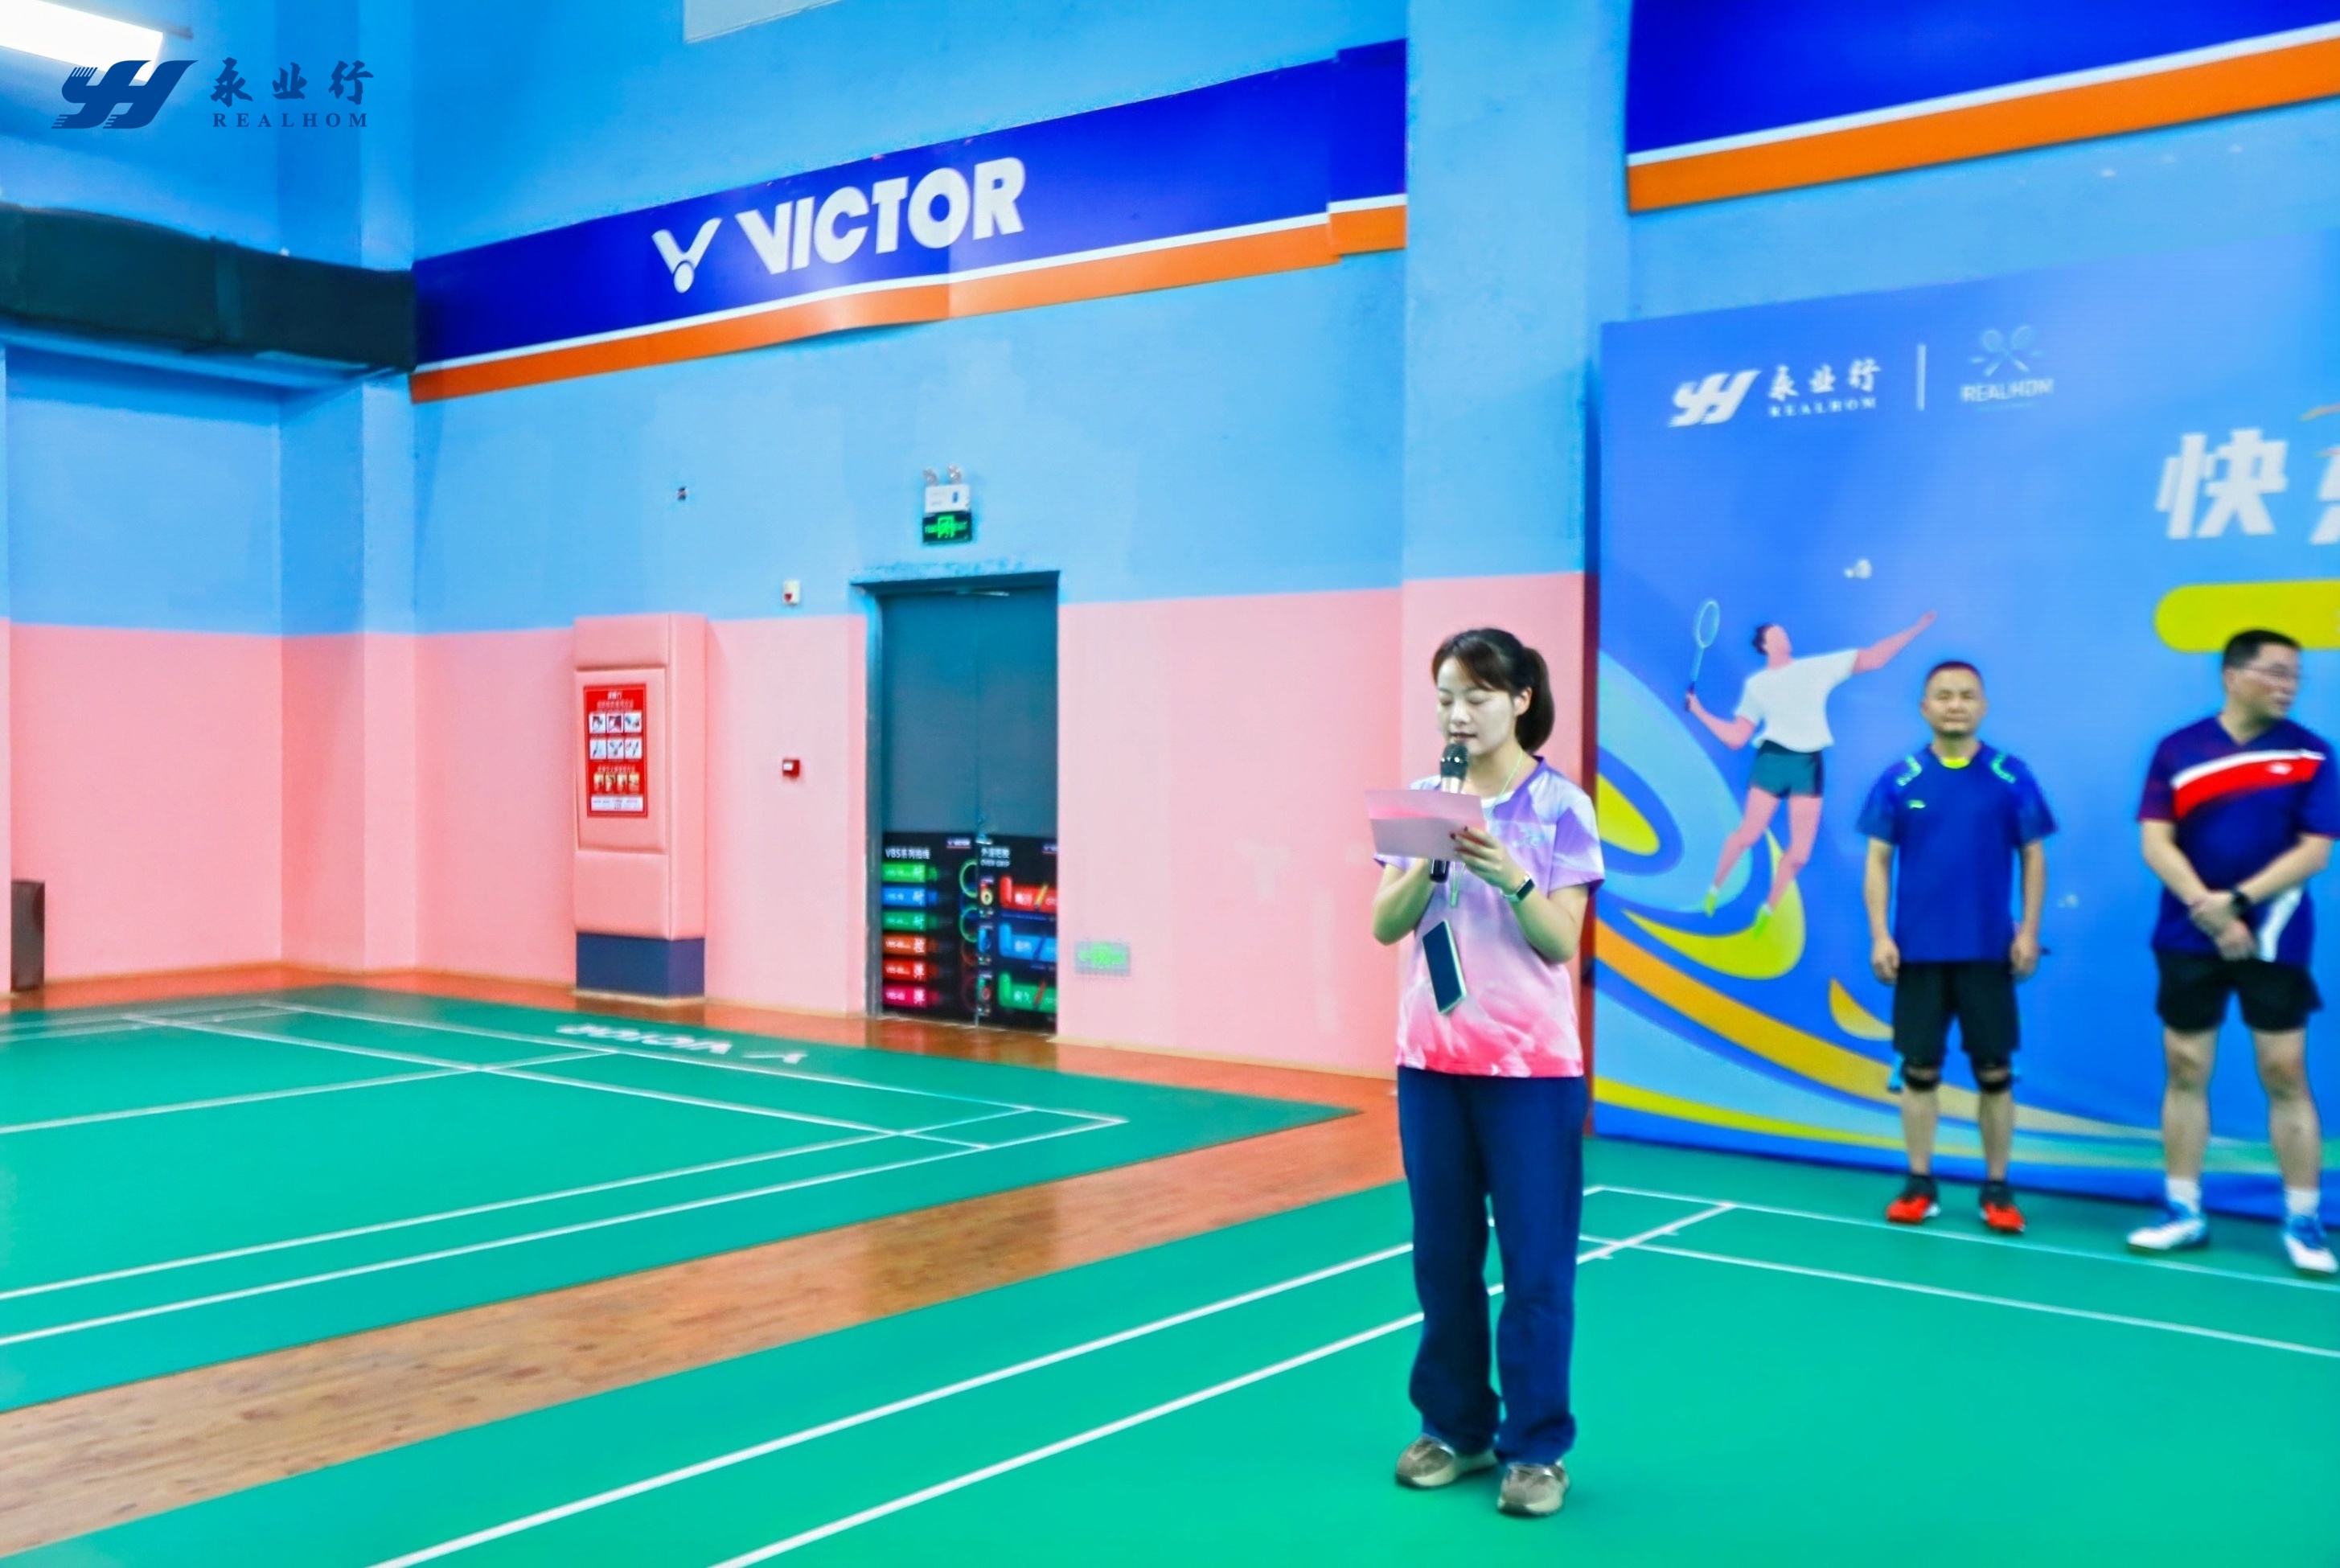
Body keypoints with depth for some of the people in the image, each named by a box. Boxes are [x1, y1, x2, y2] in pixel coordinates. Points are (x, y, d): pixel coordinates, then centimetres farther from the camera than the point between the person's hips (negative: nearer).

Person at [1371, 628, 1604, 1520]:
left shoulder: (1560, 807, -6)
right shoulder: (1426, 800, 5)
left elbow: (1560, 941, -9)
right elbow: (1386, 924, -1)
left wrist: (1509, 876, -25)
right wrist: (1431, 857, -18)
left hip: (1531, 1066, -4)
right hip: (1431, 1059, 4)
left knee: (1535, 1263, 2)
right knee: (1443, 1255, 11)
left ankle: (1535, 1447, 13)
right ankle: (1454, 1428, 24)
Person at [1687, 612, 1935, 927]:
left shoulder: (1819, 667, 10)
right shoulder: (1756, 685, 8)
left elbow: (1873, 659, 6)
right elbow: (1736, 738, 6)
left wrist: (1916, 629, 0)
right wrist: (1700, 711, -1)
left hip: (1809, 765, 2)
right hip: (1774, 759, -2)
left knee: (1800, 854, -1)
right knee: (1748, 835, -9)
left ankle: (1767, 911, 18)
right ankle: (1715, 888, 17)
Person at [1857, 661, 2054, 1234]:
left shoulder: (2012, 778, 1)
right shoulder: (1898, 780, 2)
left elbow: (2033, 857, 5)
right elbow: (1878, 860, 4)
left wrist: (2029, 932, -3)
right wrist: (1880, 936, -4)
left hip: (1988, 950, 0)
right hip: (1917, 950, 0)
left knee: (1995, 1071, 4)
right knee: (1920, 1068, 5)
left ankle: (1997, 1189, 14)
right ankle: (1920, 1184, 14)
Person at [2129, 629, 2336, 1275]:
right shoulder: (2177, 750, 1)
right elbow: (2155, 842, -3)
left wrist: (2237, 899, -16)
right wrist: (2206, 907, -15)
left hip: (2273, 941, -1)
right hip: (2188, 939, 1)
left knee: (2285, 1076, -1)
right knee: (2185, 1072, 5)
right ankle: (2184, 1212, 14)